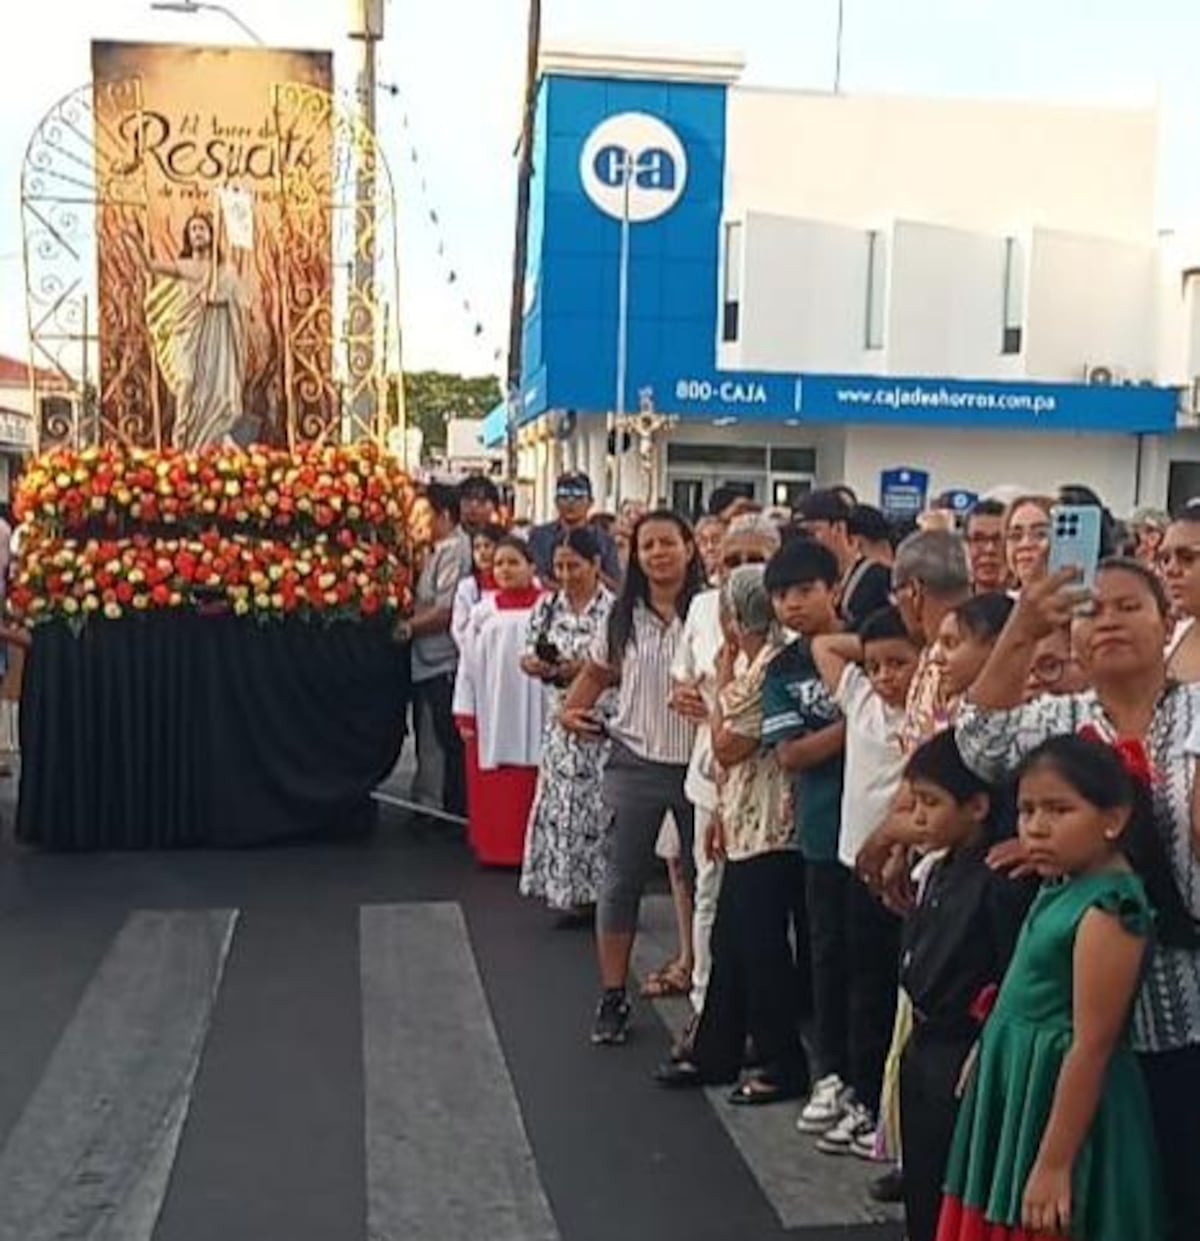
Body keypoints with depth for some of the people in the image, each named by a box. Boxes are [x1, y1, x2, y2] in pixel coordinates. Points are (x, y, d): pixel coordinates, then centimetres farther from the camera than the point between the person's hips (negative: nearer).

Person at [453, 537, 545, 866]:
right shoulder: (483, 611, 7)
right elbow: (468, 665, 7)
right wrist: (465, 715, 4)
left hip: (532, 713, -3)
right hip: (491, 714, 3)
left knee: (529, 786, 0)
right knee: (491, 789, 6)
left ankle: (530, 849, 11)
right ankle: (494, 848, 16)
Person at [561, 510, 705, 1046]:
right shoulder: (623, 617, 4)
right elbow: (597, 671, 20)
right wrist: (570, 708, 5)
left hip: (699, 763, -3)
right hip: (635, 763, 3)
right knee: (621, 881, 7)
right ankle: (612, 998, 17)